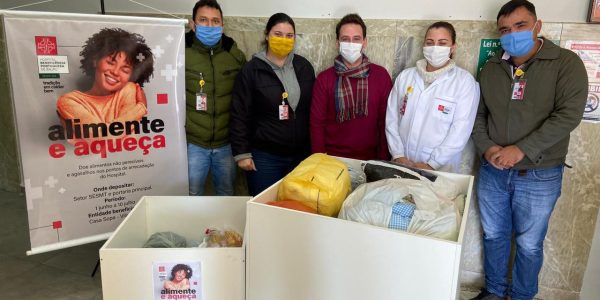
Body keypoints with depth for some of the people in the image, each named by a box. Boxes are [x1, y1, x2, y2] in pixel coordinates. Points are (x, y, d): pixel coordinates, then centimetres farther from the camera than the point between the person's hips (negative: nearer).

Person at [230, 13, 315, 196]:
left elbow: (313, 110, 10)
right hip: (264, 156, -3)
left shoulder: (304, 67, 5)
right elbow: (240, 115, -7)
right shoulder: (252, 70, -7)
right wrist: (241, 153, -10)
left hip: (300, 154, 4)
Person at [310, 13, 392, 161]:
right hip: (332, 158, 0)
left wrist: (383, 159, -2)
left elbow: (386, 121, 1)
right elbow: (317, 123, 0)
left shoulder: (381, 75, 0)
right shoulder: (324, 79, -1)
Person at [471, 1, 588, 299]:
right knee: (493, 236, 17)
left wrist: (521, 149, -21)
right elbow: (477, 114, 8)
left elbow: (569, 114, -16)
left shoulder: (566, 62, -7)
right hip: (492, 172, 4)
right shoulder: (491, 68, 5)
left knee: (529, 245, 11)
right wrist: (487, 147, -10)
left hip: (539, 176, -3)